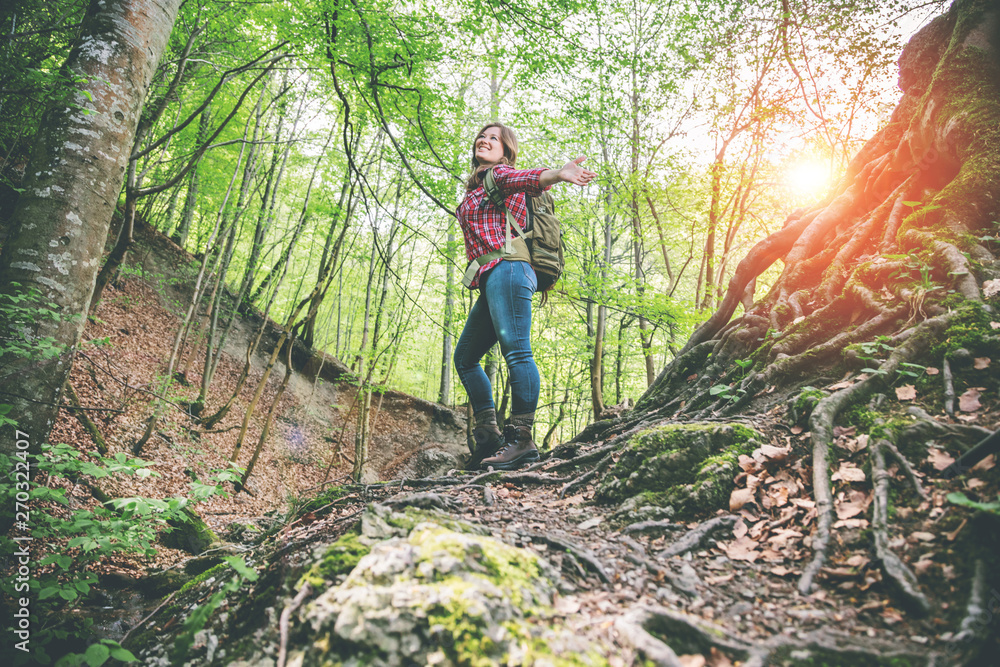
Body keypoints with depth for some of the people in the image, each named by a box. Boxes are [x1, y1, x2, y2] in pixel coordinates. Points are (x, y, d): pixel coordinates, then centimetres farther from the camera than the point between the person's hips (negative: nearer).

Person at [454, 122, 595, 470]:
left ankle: (521, 437, -23)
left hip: (506, 268, -10)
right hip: (490, 281, 10)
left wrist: (558, 174, -38)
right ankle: (487, 432, 14)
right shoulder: (474, 190, 30)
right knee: (465, 357, 13)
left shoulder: (499, 175, 5)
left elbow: (527, 178, -16)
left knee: (516, 349, -20)